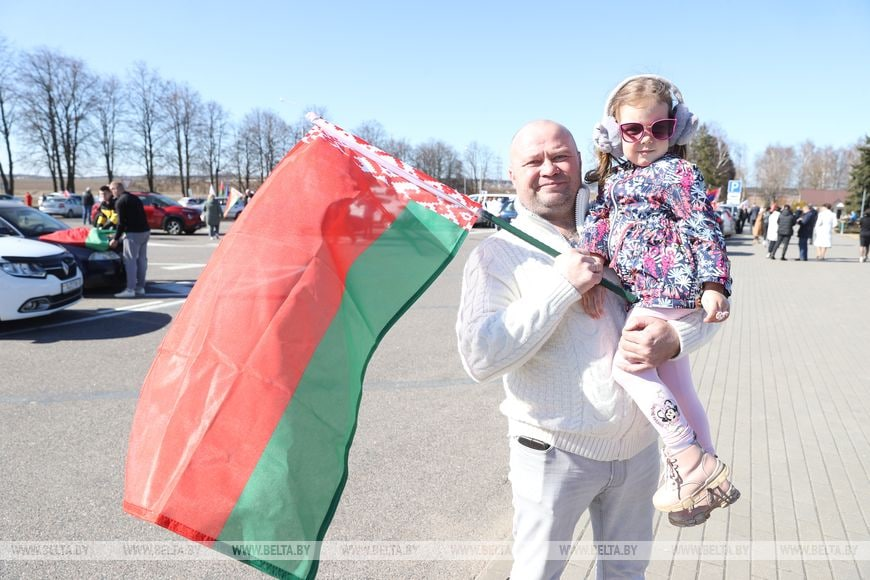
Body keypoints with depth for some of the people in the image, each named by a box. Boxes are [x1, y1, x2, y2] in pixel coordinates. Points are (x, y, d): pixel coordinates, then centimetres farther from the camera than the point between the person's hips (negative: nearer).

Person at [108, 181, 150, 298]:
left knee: (130, 261, -6)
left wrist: (116, 239, -3)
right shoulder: (134, 198, 20)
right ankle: (140, 287, 17)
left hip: (133, 233, -8)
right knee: (141, 259, 12)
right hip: (145, 231, 8)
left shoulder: (120, 201, -6)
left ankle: (130, 289, -8)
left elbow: (121, 222, -11)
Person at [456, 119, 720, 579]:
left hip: (638, 445, 4)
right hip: (556, 451, -4)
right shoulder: (498, 253, -10)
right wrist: (561, 287, -24)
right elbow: (479, 357, -22)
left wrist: (675, 338, -17)